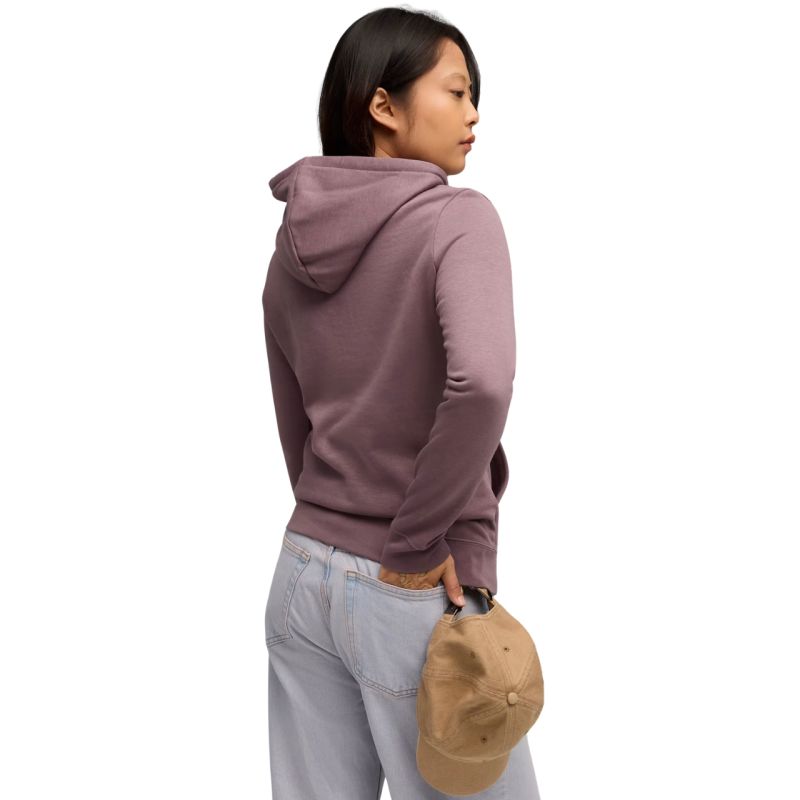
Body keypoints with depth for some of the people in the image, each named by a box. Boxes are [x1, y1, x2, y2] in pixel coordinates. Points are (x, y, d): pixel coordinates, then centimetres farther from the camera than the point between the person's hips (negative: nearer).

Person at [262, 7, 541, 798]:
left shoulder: (292, 247, 6)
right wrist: (416, 545, -20)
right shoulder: (458, 219, -14)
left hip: (304, 575, 6)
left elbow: (298, 438, 11)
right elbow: (481, 381, -32)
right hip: (413, 596, -6)